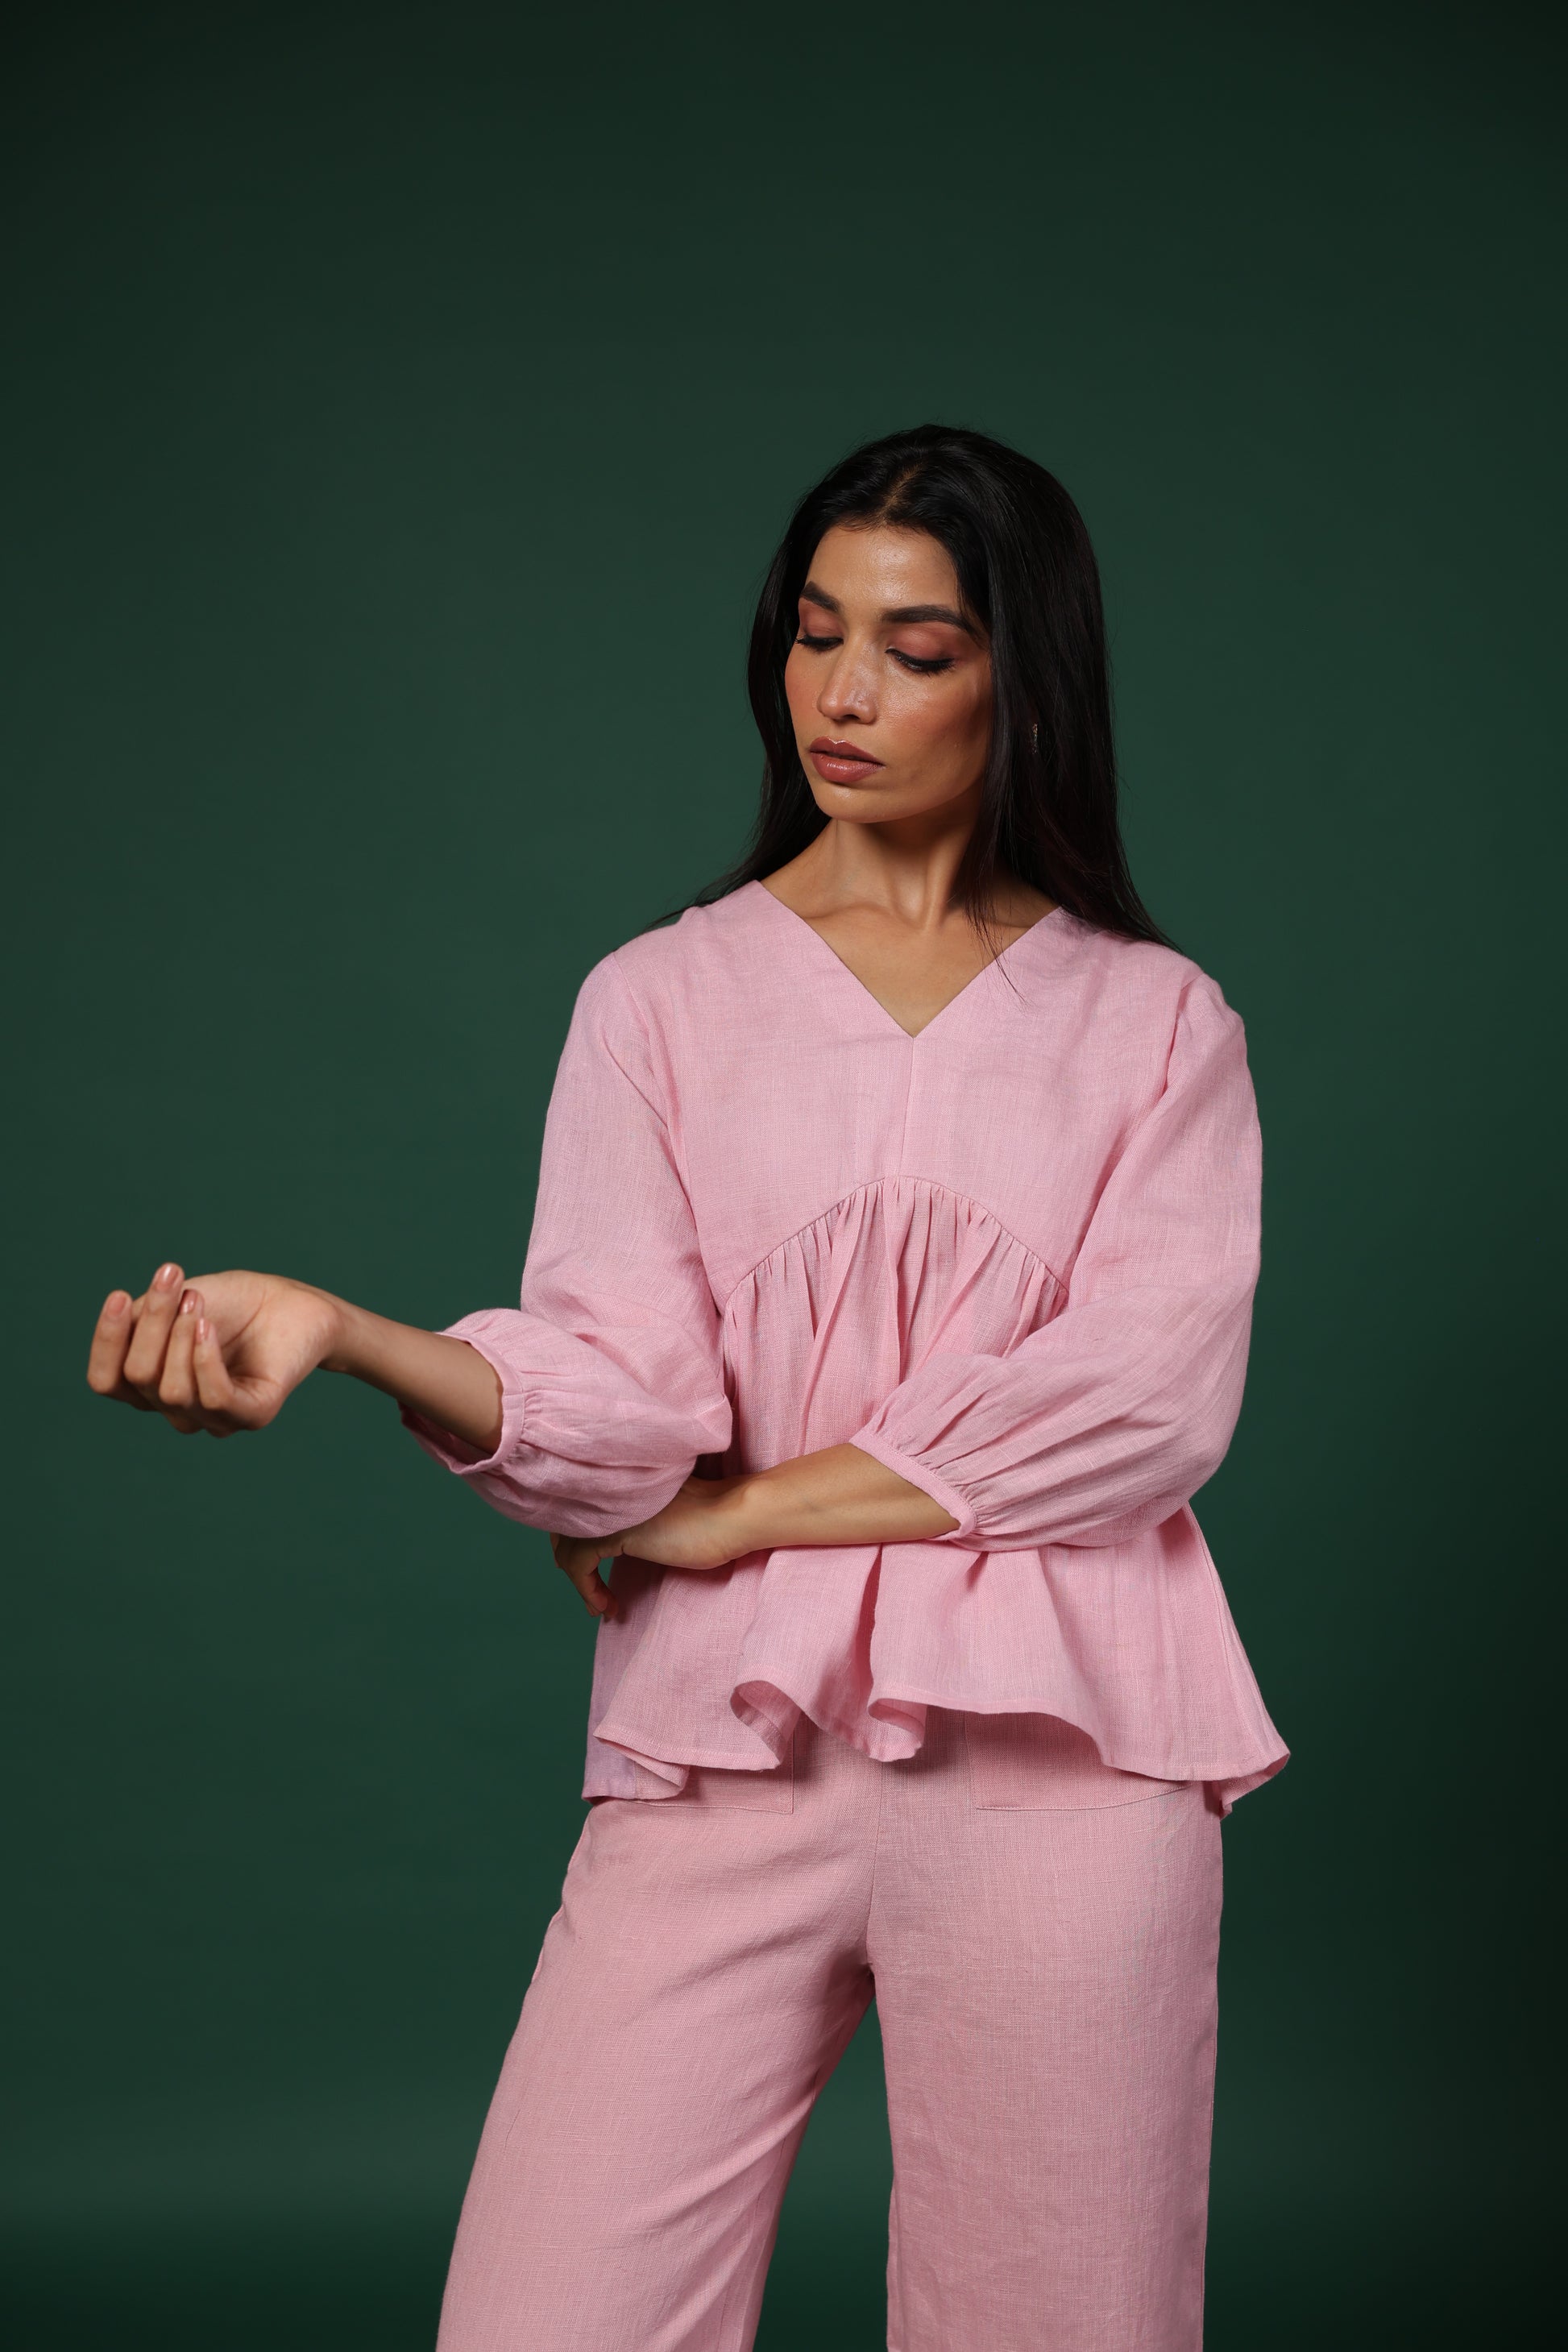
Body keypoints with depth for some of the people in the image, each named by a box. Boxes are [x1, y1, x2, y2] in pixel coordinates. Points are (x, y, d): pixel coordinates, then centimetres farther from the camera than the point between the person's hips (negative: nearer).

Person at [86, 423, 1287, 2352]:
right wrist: (345, 1336, -22)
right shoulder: (663, 998, 12)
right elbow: (619, 1399, -2)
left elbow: (1146, 1402, -4)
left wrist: (724, 1513, -6)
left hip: (1056, 1755, 0)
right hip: (721, 1750, 1)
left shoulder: (1155, 1020, 10)